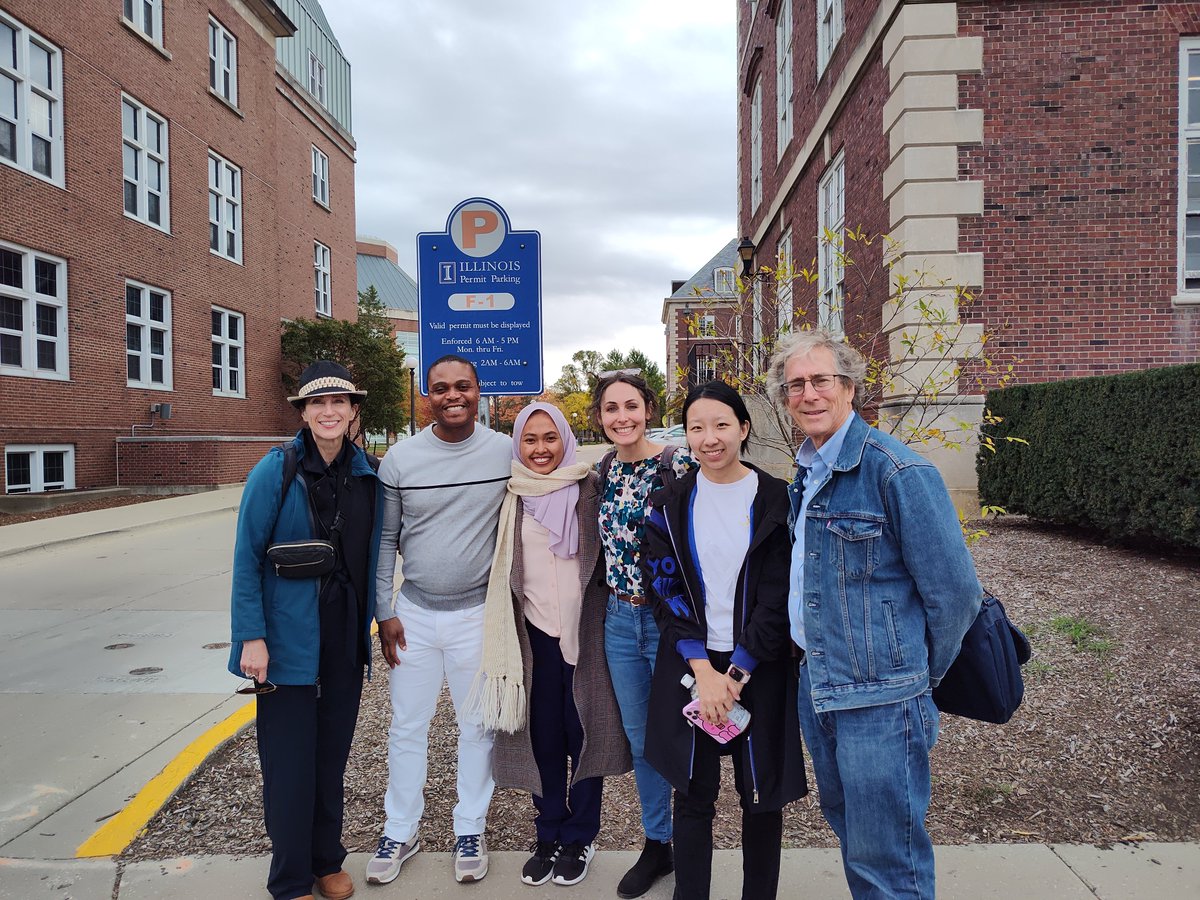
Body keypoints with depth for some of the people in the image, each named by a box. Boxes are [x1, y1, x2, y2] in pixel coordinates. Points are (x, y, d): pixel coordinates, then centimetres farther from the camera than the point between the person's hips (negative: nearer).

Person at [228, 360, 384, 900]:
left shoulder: (367, 472, 2)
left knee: (332, 753, 16)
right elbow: (246, 559, -10)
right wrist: (252, 637, -14)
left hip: (345, 635, 4)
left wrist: (374, 620, 8)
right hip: (287, 637, -4)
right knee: (290, 760, 4)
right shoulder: (276, 470, -11)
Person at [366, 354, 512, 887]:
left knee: (477, 727, 13)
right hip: (414, 613, 1)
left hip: (478, 613, -1)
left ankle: (470, 830, 33)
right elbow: (385, 539, 2)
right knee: (406, 728, 13)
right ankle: (400, 832, 34)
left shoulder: (506, 453, -7)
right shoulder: (401, 458, -4)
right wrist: (384, 613, 0)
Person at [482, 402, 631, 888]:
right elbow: (501, 572, 9)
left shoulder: (590, 490, -3)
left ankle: (579, 838, 25)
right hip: (534, 633, 2)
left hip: (585, 631, -1)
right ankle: (549, 835, 28)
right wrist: (503, 644, 7)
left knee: (584, 732, 7)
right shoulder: (512, 498, 3)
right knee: (542, 736, 9)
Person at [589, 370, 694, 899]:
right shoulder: (602, 469, 3)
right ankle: (656, 844, 37)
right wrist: (613, 598, 12)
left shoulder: (679, 465, -14)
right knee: (639, 737, 17)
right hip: (620, 619, 5)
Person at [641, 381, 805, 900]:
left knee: (762, 794, 11)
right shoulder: (669, 505, 1)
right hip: (690, 668, 1)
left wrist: (737, 672, -12)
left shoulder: (775, 501, -4)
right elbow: (664, 589, -3)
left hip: (759, 667, -1)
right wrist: (704, 671, -12)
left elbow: (779, 596, -8)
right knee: (694, 794, 10)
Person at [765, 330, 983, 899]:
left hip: (879, 700, -8)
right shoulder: (805, 472, 8)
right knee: (847, 827, 24)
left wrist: (921, 675, -3)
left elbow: (955, 593, -15)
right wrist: (812, 659, 15)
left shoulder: (896, 471, -18)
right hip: (815, 683, 8)